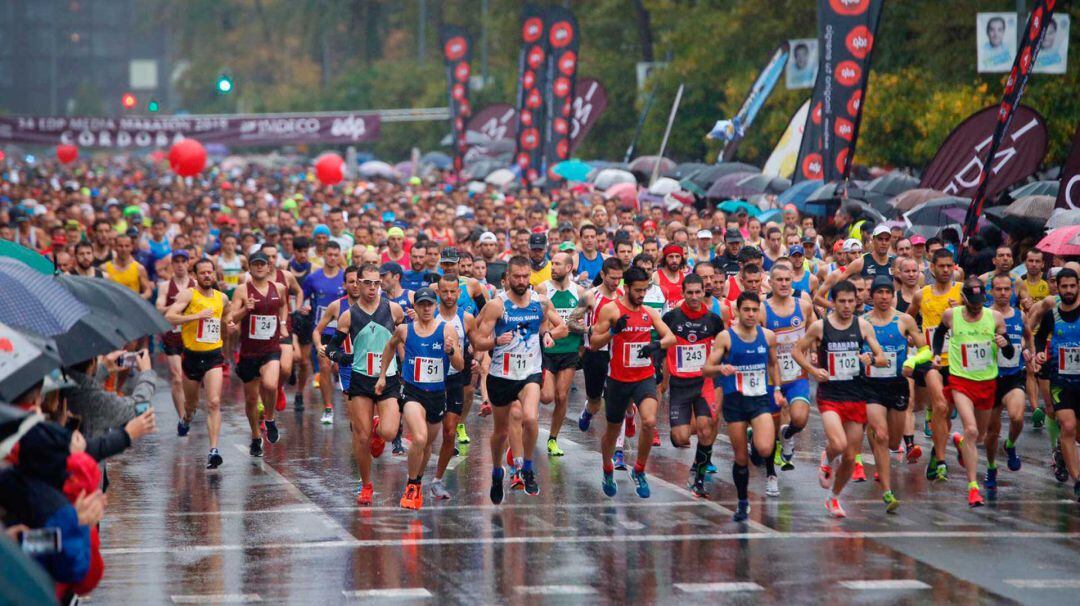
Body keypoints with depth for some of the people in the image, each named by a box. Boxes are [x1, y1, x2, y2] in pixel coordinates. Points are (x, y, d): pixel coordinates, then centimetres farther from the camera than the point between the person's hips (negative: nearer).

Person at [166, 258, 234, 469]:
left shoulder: (222, 298, 7)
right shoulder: (188, 295, -9)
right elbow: (169, 317, -22)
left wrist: (228, 322, 8)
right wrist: (197, 316, -28)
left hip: (214, 356, 1)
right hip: (192, 355, -1)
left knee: (214, 403, -15)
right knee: (191, 402, 17)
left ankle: (214, 450, -19)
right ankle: (186, 419, 54)